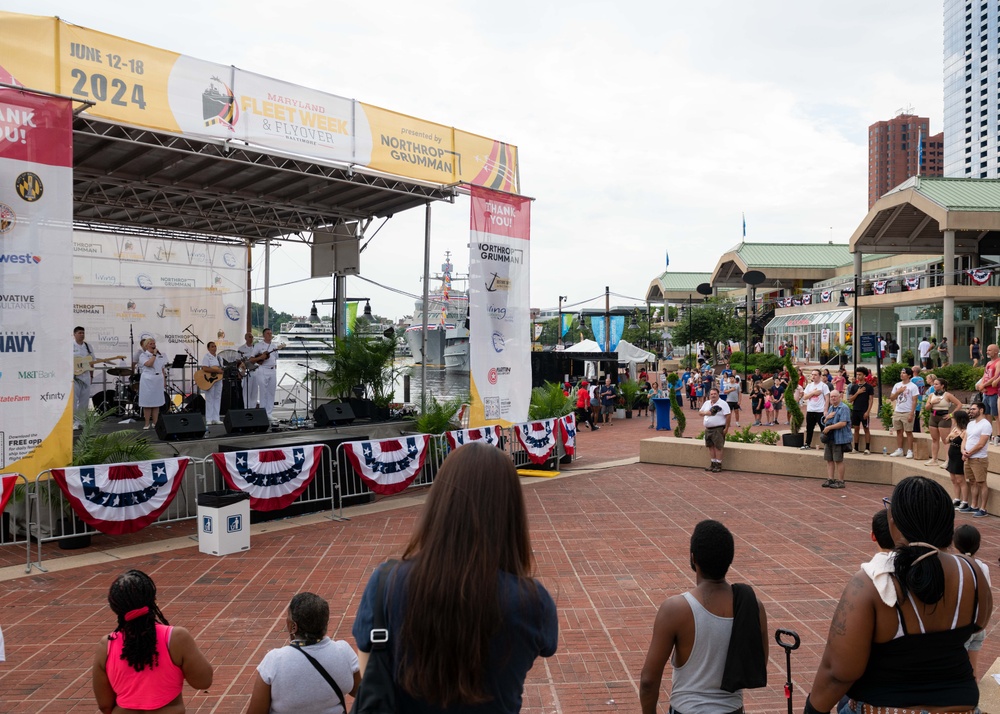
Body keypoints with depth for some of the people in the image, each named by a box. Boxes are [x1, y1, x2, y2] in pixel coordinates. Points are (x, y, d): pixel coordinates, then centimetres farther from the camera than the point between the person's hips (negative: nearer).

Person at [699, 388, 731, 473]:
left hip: (718, 429, -7)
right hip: (708, 429, 7)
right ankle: (713, 463, 19)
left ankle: (718, 465, -1)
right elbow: (700, 412, 17)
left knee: (718, 447, -6)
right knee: (711, 446, 10)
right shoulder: (706, 403, 12)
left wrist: (726, 428, -14)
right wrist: (706, 413, -6)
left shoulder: (723, 404, -8)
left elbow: (728, 416, -12)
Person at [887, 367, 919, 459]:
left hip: (907, 412, -5)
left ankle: (910, 451, 4)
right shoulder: (897, 385, 11)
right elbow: (891, 398, 9)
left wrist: (911, 414, -16)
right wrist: (898, 391, -8)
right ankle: (899, 450, 15)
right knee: (899, 431, 9)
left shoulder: (913, 386, -5)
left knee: (908, 432, -1)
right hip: (897, 412, 5)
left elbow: (914, 401, -9)